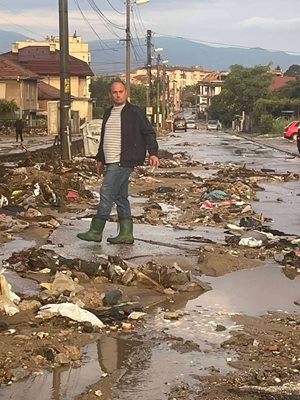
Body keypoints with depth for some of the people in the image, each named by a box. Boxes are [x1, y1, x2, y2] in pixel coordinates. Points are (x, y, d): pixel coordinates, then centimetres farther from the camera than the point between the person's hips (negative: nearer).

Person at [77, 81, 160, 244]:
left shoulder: (134, 112, -5)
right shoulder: (108, 113, 18)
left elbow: (149, 132, -6)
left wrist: (153, 152, -18)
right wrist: (100, 159, 26)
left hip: (123, 162, -9)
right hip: (112, 162, 9)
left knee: (106, 193, -9)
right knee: (120, 197, 9)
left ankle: (96, 231, -2)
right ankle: (126, 234, 13)